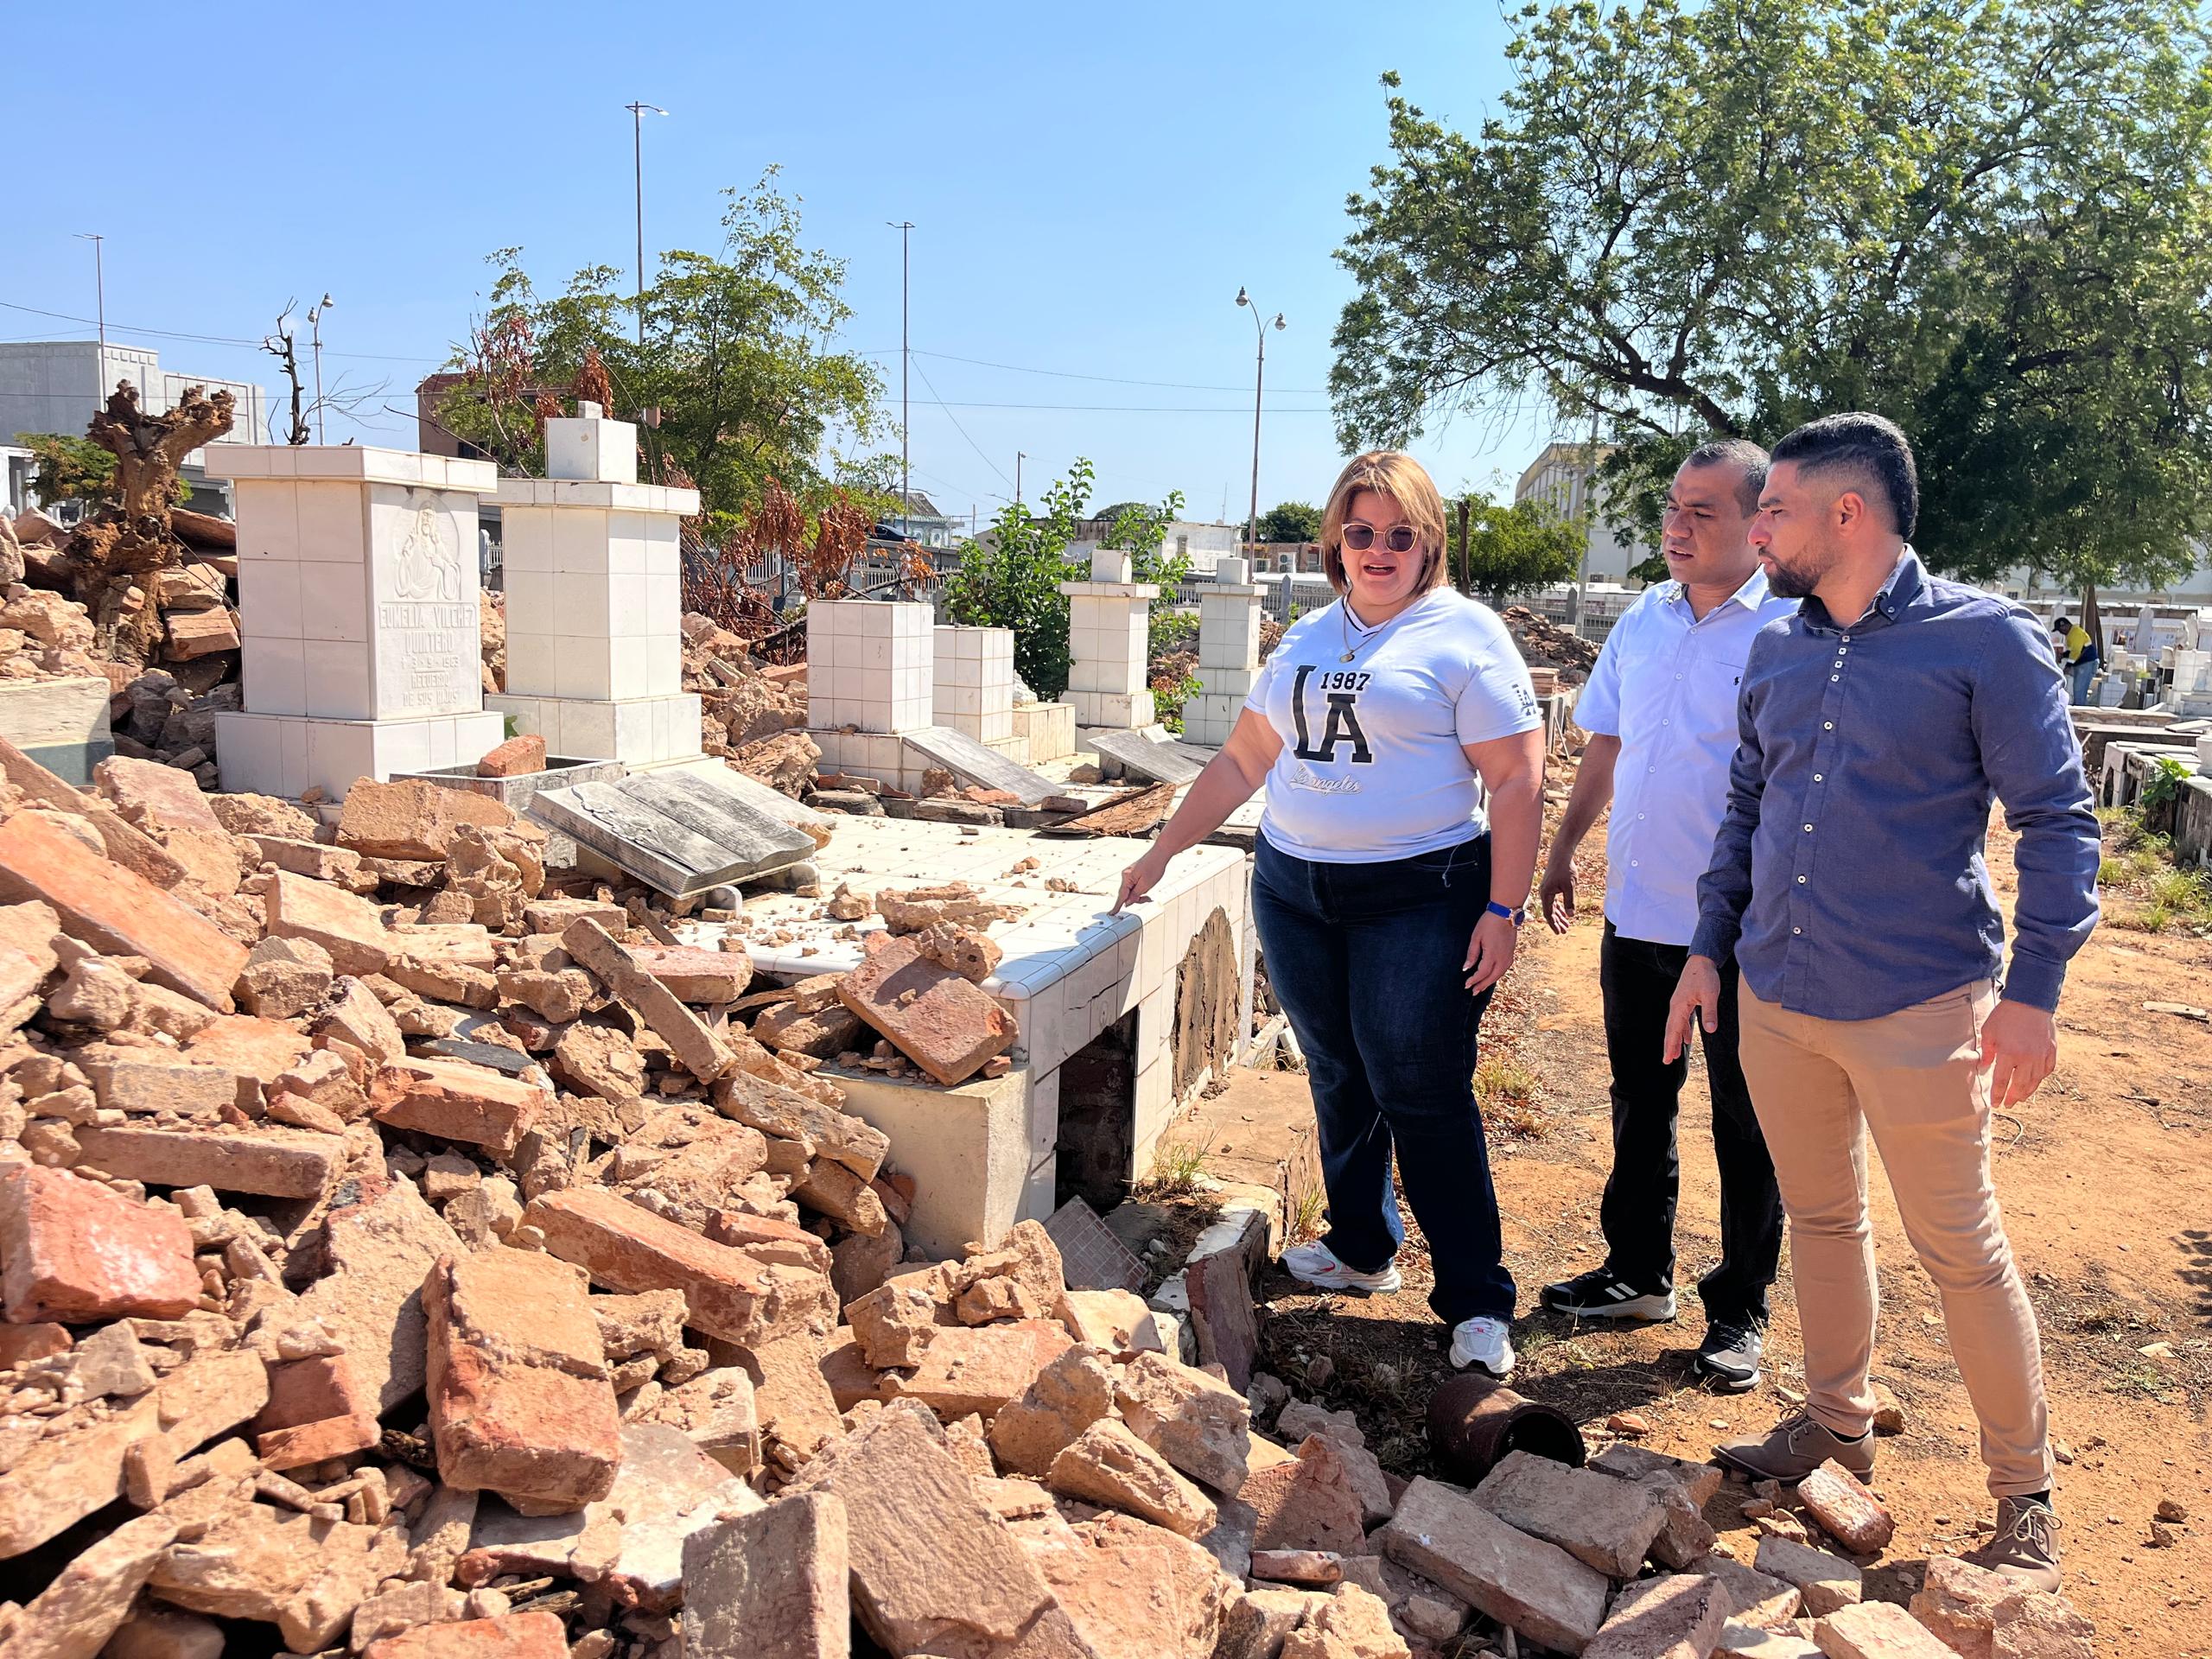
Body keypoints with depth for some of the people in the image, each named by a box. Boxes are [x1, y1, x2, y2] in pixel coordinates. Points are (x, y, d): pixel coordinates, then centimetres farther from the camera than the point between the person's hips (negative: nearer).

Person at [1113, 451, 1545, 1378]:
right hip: (1293, 890, 6)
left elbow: (1517, 782, -9)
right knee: (1339, 1082, 14)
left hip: (1420, 900, -6)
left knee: (1423, 1096, -5)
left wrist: (1503, 909, -15)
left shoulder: (1464, 637, -4)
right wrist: (1161, 852, 16)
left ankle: (1477, 1302, 7)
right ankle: (1361, 1250, 32)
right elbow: (1242, 759, 18)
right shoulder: (1308, 639, 14)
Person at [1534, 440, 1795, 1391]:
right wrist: (1563, 850, 13)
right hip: (1638, 912, 6)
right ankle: (1638, 1274, 34)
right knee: (1640, 1105, 17)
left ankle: (1738, 1311, 23)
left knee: (1744, 1127, 8)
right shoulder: (1643, 621, 7)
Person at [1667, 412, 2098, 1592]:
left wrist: (2033, 990, -14)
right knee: (1819, 1218, 18)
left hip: (1919, 1007, -5)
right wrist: (1710, 947, 12)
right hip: (1777, 998, 6)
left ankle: (2024, 1497, 22)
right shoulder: (1776, 652, 8)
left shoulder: (1986, 639, -9)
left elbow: (2056, 820, -9)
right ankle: (1837, 1420, 37)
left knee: (1961, 1251, 4)